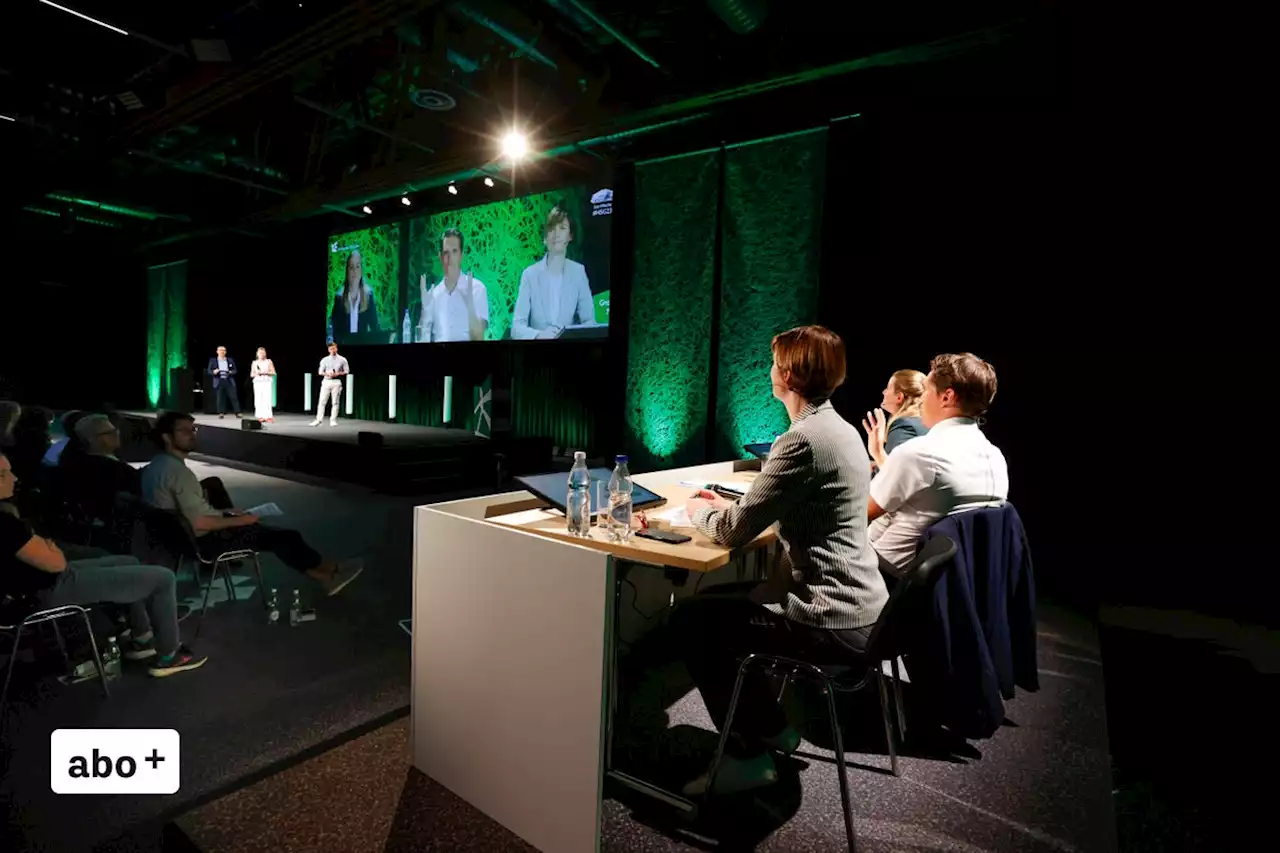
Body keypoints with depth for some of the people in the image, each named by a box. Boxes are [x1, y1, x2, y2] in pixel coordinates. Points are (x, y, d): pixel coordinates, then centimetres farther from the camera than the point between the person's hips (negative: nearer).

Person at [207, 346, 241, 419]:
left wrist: (231, 372, -12)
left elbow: (235, 370, 10)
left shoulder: (230, 360, 11)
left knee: (234, 397, -2)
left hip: (229, 381, 1)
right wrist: (214, 372, -17)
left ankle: (237, 413, 0)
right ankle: (221, 413, 7)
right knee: (220, 398, 1)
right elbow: (209, 371, 4)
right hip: (219, 381, 0)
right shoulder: (213, 360, 7)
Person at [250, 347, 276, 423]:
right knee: (258, 399, -4)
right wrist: (256, 373, -6)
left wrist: (266, 373, -11)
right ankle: (260, 416, -2)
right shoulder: (254, 363, 12)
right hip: (257, 382, 2)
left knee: (267, 399, -12)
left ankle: (268, 416, -13)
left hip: (267, 382, -2)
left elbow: (273, 373, 4)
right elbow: (251, 374, 14)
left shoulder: (269, 361, 6)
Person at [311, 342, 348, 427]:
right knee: (322, 401, -2)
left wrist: (338, 373, -12)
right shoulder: (324, 360, 6)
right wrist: (327, 373, -13)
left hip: (336, 382, -1)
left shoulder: (342, 360, 4)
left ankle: (333, 420, 7)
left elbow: (346, 371, 3)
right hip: (326, 382, 1)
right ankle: (318, 420, 0)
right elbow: (320, 372, 6)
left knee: (335, 402, 1)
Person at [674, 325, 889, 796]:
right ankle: (771, 725, 30)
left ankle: (747, 753, 12)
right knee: (721, 603, 21)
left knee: (690, 619, 0)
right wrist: (728, 505, 14)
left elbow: (733, 532, -18)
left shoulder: (804, 439, -23)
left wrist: (699, 511, 3)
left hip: (835, 622, -9)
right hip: (860, 608, 10)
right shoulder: (841, 429, 8)